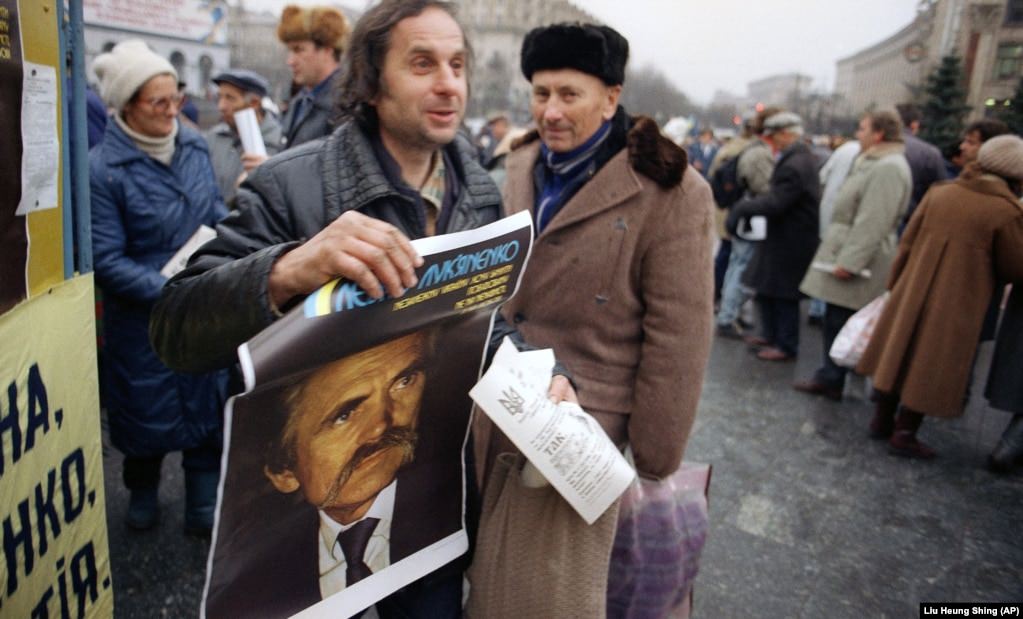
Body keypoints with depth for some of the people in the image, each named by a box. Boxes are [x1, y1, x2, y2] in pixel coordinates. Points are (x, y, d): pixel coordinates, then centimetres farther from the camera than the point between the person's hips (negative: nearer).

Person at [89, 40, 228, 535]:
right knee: (146, 411, 15)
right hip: (142, 319, -3)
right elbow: (106, 259, -17)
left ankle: (204, 508, 28)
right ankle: (143, 491, 44)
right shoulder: (102, 168, -17)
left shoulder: (193, 145, -2)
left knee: (207, 404, 10)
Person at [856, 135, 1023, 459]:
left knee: (898, 352, 16)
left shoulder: (939, 193, 0)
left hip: (912, 292, 5)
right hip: (956, 306, -4)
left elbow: (907, 243, 4)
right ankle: (904, 434, 14)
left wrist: (895, 285, 13)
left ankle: (882, 420, 28)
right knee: (931, 365, 7)